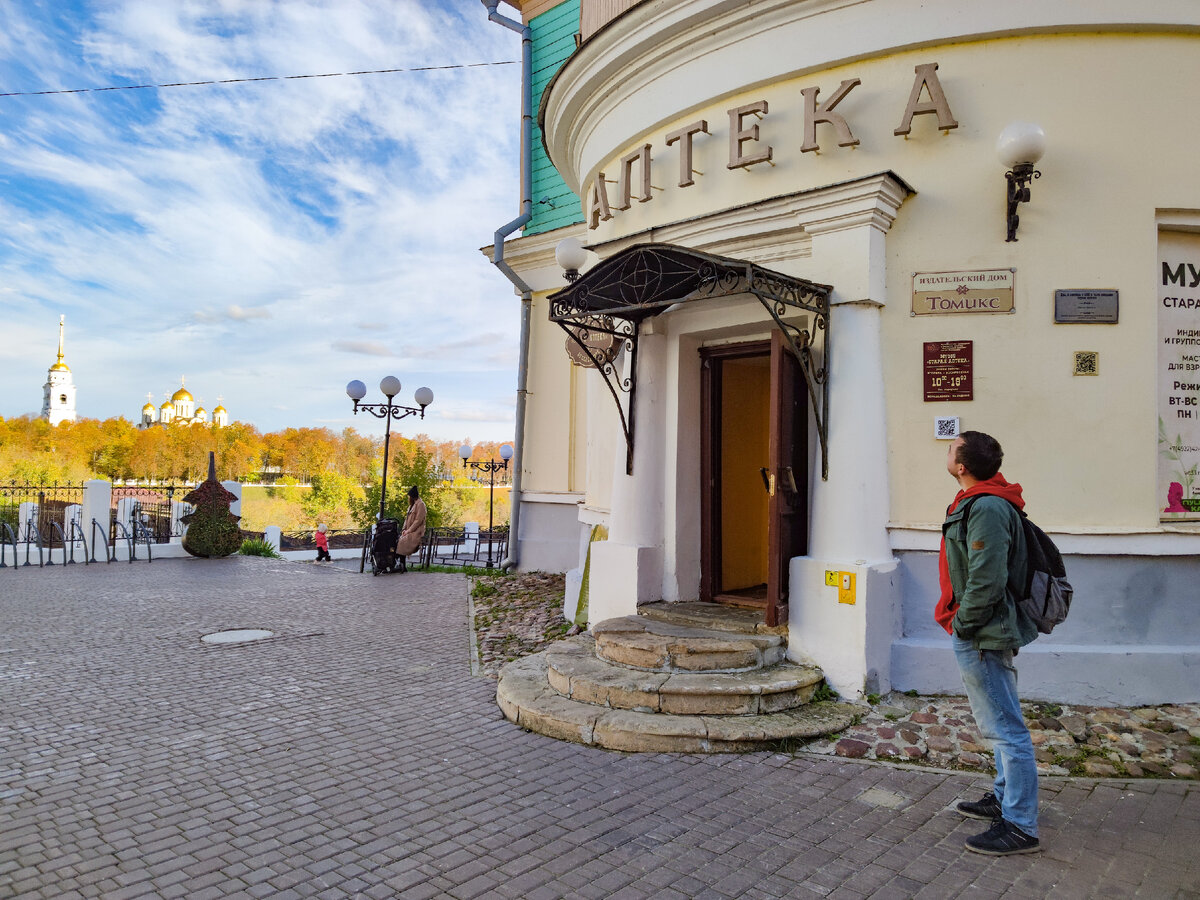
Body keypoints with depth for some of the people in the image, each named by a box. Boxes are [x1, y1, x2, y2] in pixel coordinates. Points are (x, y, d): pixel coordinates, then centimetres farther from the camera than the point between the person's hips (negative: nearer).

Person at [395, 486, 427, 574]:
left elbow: (418, 520, -15)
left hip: (416, 532, -8)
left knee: (401, 543, -23)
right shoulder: (412, 505, 21)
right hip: (409, 532, 8)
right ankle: (402, 566, -13)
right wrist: (404, 529, 4)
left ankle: (401, 565, -18)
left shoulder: (420, 504, -8)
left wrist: (408, 530, -16)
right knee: (397, 542, -11)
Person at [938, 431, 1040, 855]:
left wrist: (963, 625, -16)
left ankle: (1020, 826, 9)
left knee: (1005, 729, -1)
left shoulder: (986, 509, -23)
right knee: (1001, 726, 21)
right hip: (986, 634, 11)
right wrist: (962, 622, 18)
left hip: (982, 638, -11)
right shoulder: (976, 502, 10)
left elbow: (987, 581, -27)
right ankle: (1005, 798, 36)